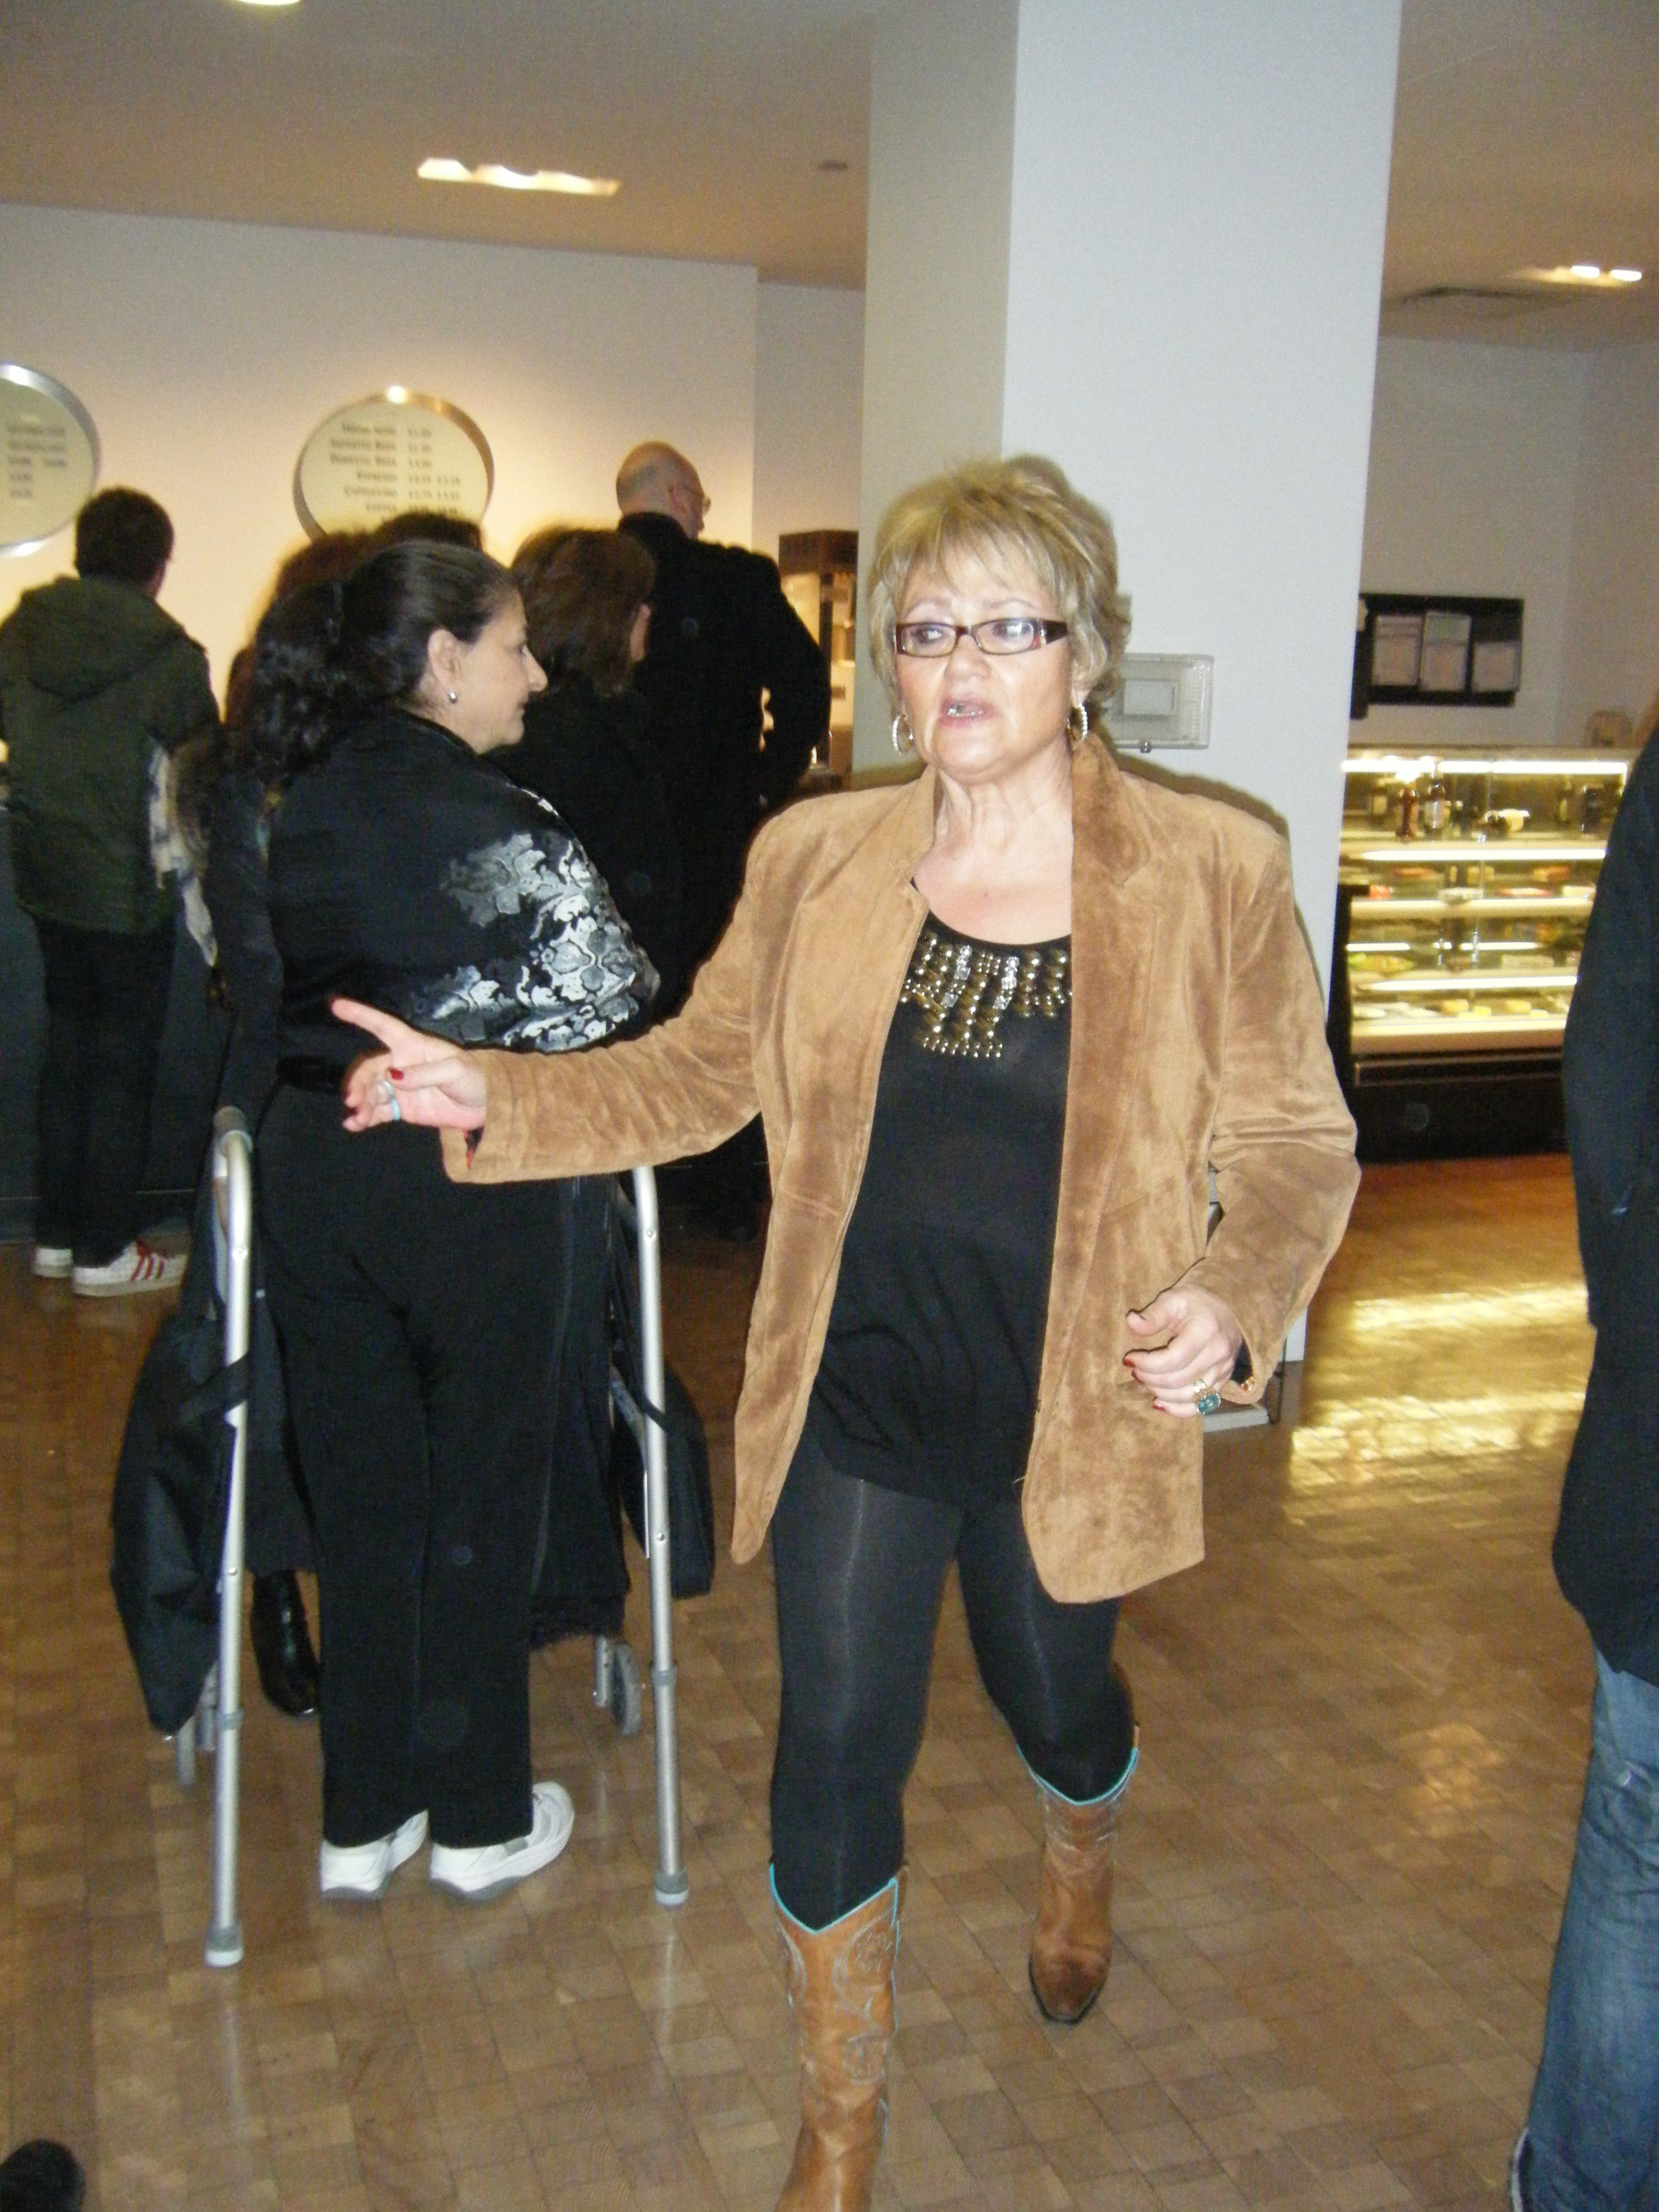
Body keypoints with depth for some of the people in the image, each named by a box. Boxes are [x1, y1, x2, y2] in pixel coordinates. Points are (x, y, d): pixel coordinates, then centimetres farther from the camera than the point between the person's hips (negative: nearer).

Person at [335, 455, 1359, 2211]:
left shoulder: (1214, 874, -10)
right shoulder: (812, 860, -2)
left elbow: (1295, 1138, -4)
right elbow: (700, 1073, 6)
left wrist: (1237, 1298, -23)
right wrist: (494, 1098, -7)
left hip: (1072, 1412, 0)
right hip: (854, 1405, 1)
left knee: (1056, 1698, 23)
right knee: (836, 1751, 4)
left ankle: (1080, 1865, 63)